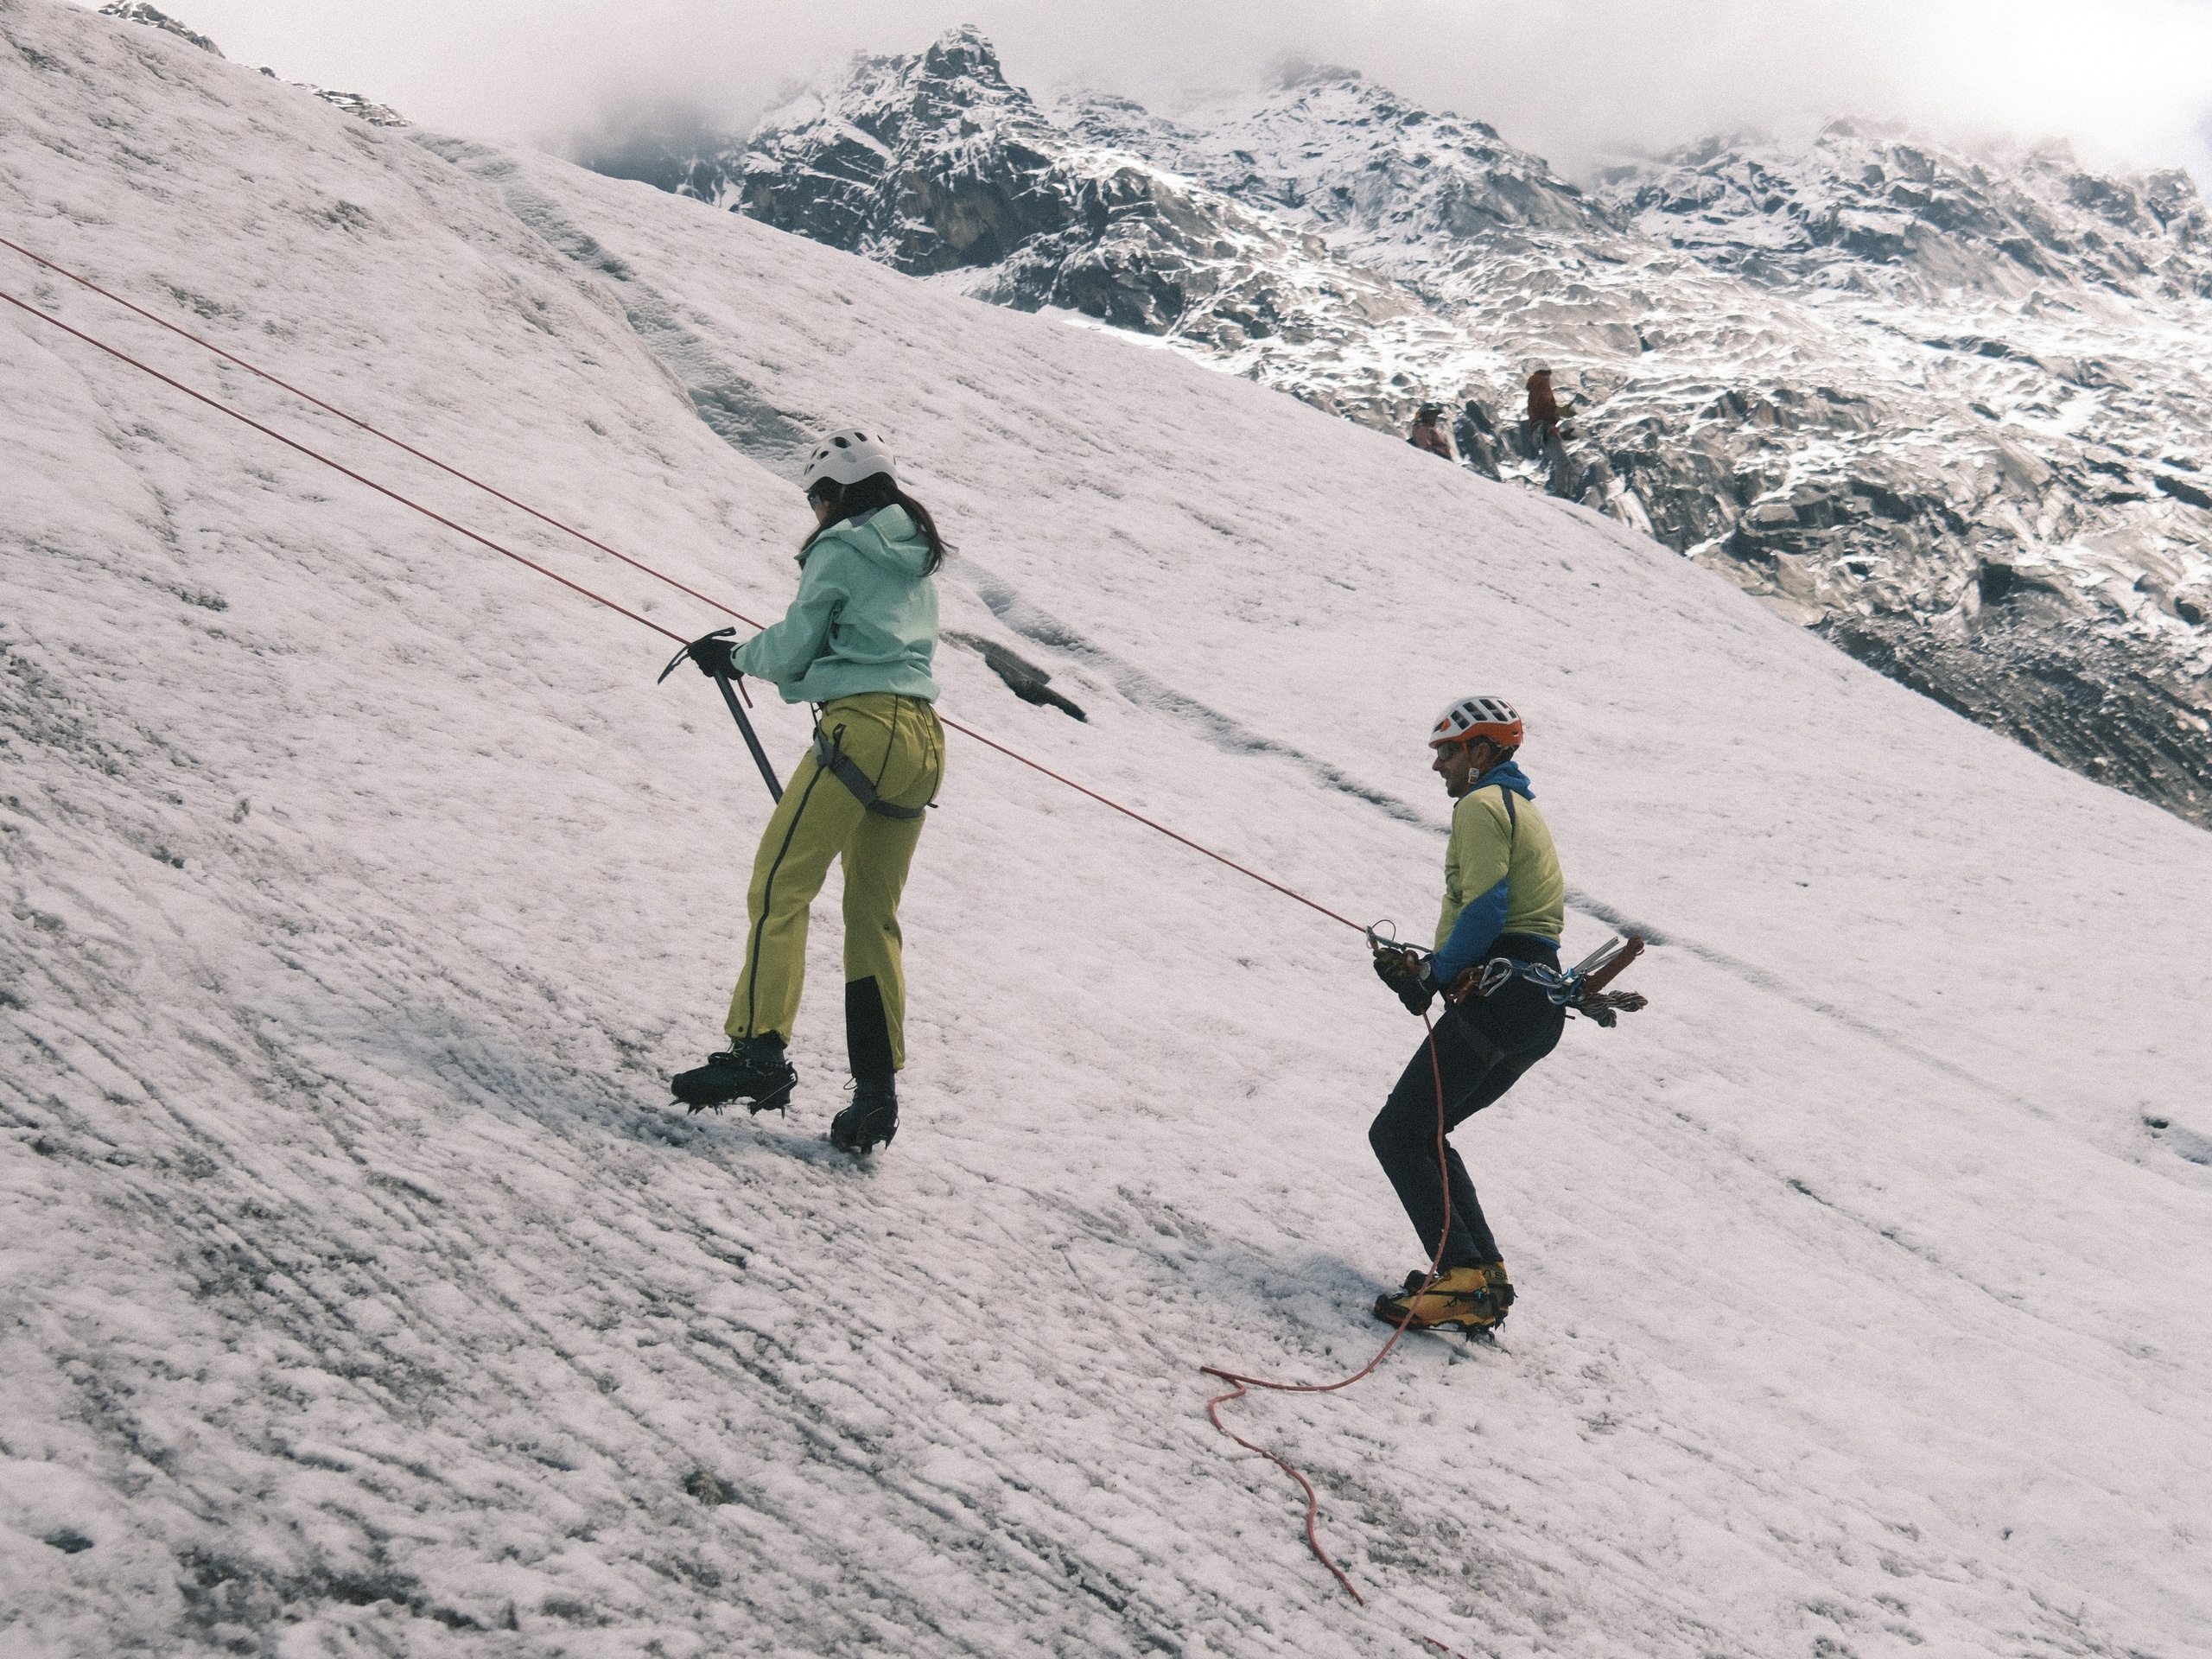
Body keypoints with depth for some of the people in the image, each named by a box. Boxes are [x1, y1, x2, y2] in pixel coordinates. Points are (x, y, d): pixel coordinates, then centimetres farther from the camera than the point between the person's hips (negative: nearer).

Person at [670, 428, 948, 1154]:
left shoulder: (840, 549, -1)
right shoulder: (918, 561, 22)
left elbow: (792, 651, 1)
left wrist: (734, 656, 20)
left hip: (861, 729, -8)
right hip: (923, 740, 8)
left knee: (778, 888, -6)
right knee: (875, 918, 11)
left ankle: (759, 1052, -16)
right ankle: (877, 1087, 6)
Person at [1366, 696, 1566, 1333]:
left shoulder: (1482, 805, -6)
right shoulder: (1521, 807, 25)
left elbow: (1485, 909, -19)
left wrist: (1434, 975, -9)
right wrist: (1427, 967, 10)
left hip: (1498, 994, -10)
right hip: (1541, 1005, 10)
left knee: (1397, 1133, -7)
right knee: (1422, 1132, 17)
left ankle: (1462, 1279, -18)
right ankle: (1485, 1275, 8)